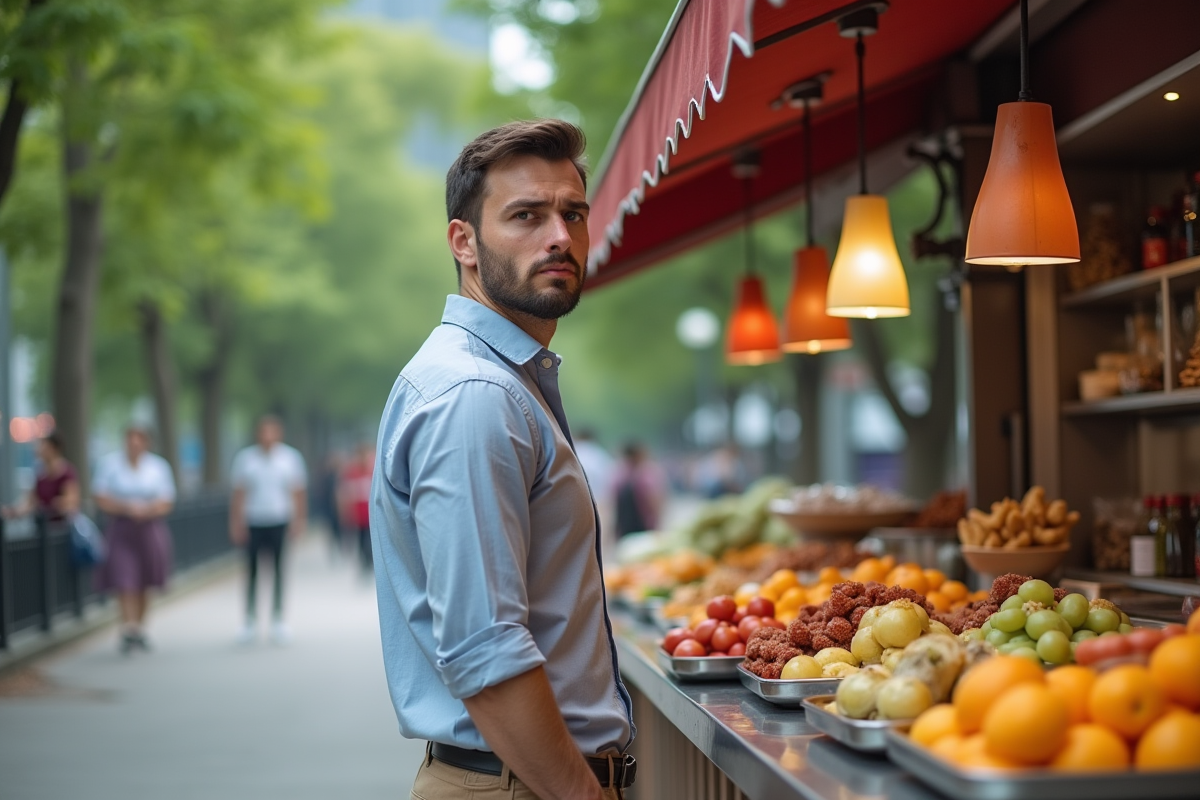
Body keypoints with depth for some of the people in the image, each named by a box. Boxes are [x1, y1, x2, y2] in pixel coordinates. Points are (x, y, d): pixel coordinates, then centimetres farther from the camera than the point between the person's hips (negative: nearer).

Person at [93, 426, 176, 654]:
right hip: (120, 529, -2)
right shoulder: (110, 463, 1)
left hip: (149, 529, 2)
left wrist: (146, 510, -17)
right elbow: (101, 499, -3)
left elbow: (166, 503, 2)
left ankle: (140, 629, 21)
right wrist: (126, 508, -17)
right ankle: (129, 630, -19)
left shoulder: (158, 465, 4)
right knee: (124, 581, -14)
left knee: (144, 583, 8)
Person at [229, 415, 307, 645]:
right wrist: (236, 523, 0)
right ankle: (250, 622, 9)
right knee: (252, 570, 1)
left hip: (280, 522, 0)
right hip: (253, 523, 0)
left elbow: (298, 493, 6)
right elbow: (239, 494, 5)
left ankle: (278, 621, 9)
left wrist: (298, 521, -1)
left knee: (278, 570, 1)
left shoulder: (291, 457, 5)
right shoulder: (244, 458, 4)